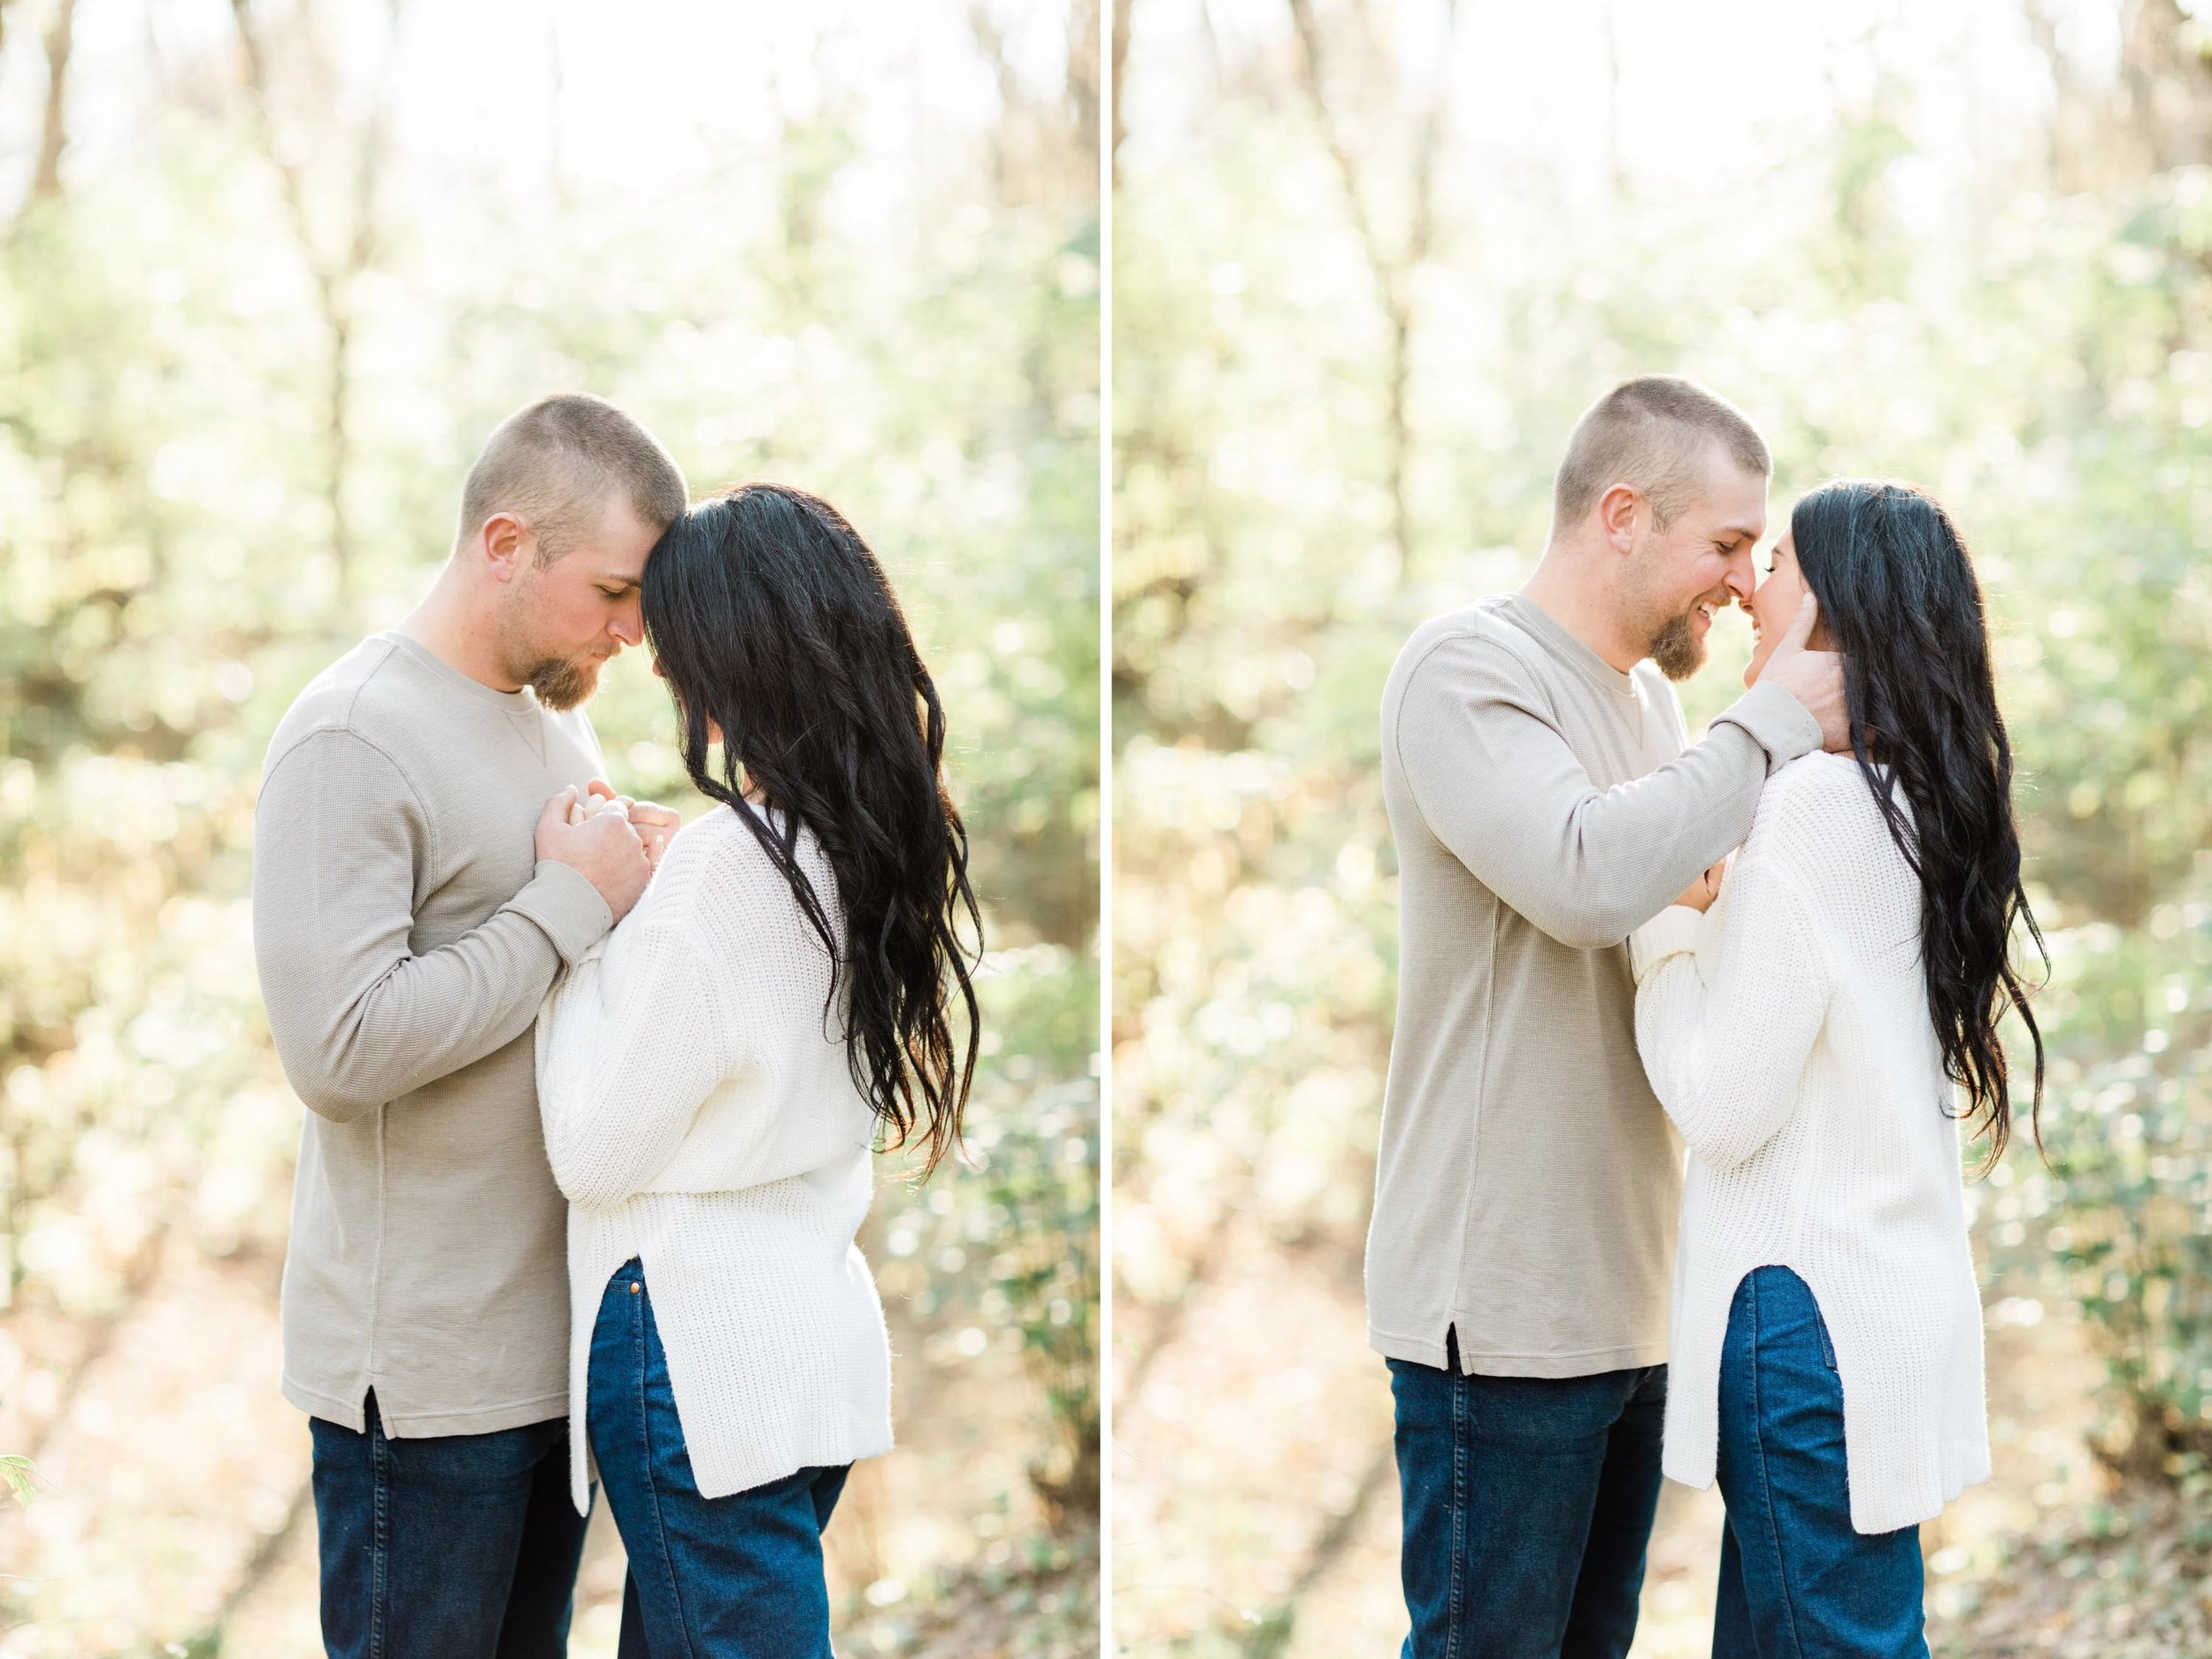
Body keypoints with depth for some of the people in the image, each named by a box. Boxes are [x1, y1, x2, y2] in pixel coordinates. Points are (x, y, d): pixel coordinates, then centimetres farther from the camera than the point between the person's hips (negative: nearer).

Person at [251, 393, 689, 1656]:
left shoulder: (555, 710, 12)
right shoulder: (352, 739, -16)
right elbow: (337, 1044, -25)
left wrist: (642, 877, 1)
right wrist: (574, 901, -19)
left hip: (563, 1319, 8)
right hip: (427, 1359, -8)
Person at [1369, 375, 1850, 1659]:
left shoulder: (1651, 691, 14)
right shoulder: (1469, 667, -12)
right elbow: (1589, 876, -28)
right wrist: (1776, 721, -18)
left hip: (1630, 1293, 8)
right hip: (1506, 1301, -8)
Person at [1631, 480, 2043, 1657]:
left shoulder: (1815, 806, -17)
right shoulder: (1928, 809, 11)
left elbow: (1723, 1106, -17)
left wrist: (1670, 923, -5)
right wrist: (1710, 913, 11)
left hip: (1812, 1312, -9)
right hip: (1899, 1288, 9)